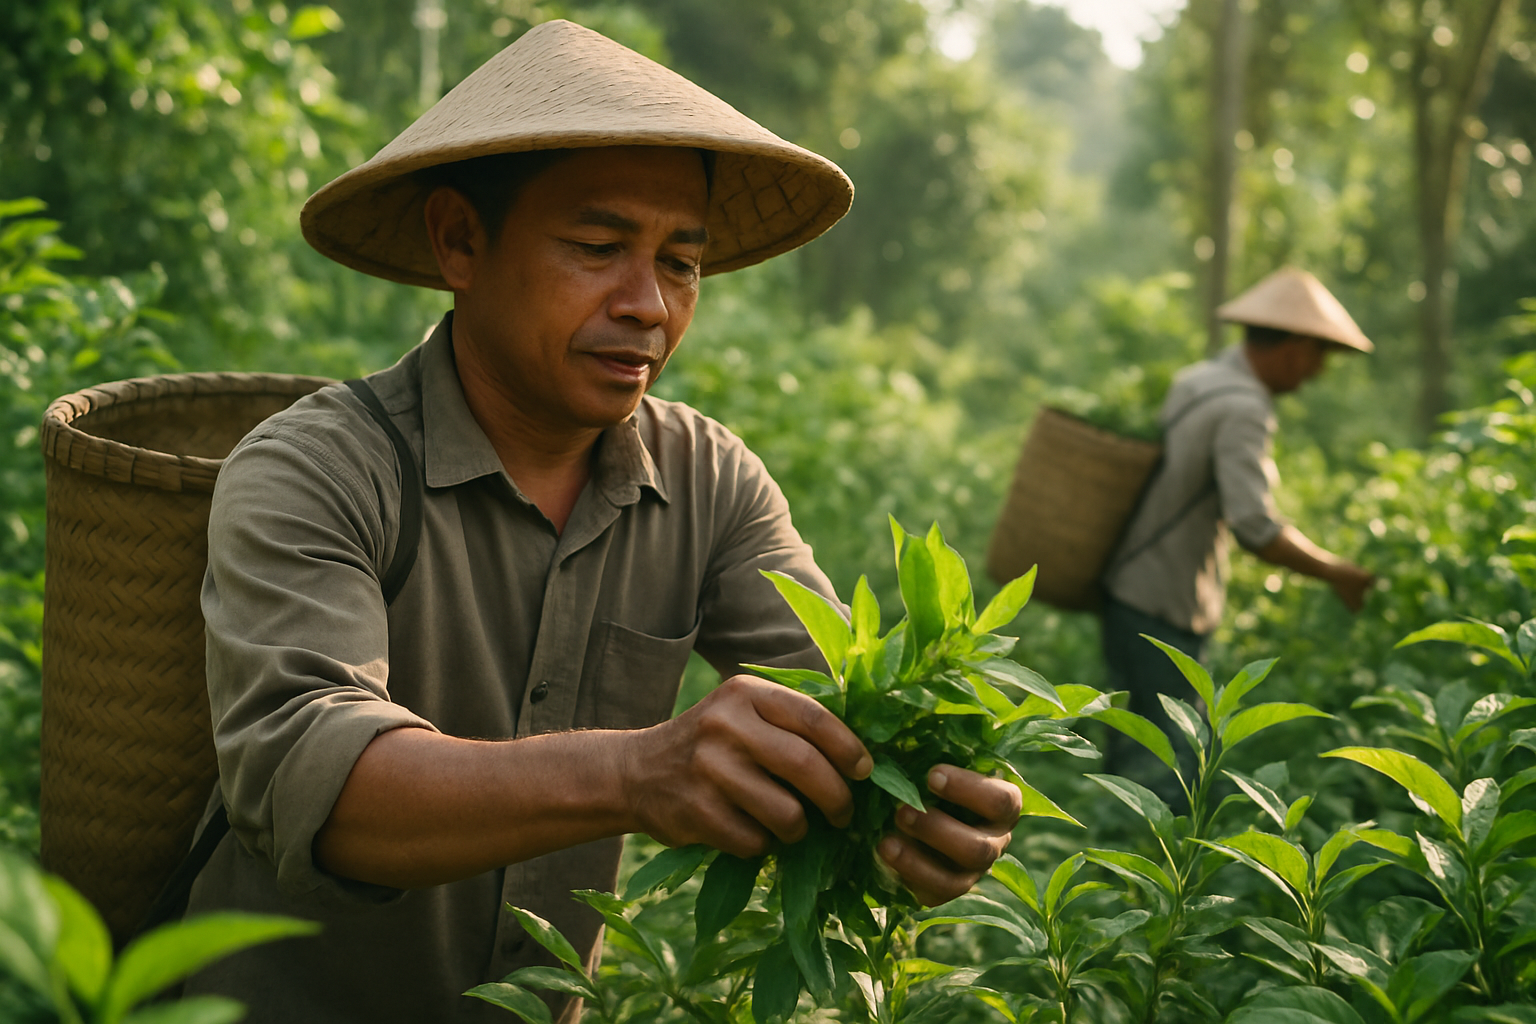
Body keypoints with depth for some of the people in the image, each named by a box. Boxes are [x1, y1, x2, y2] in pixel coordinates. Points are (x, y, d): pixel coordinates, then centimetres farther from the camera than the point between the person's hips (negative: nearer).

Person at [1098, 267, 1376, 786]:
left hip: (1129, 591, 9)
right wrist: (1336, 573, -15)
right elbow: (1255, 527, -27)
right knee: (1167, 768, -4)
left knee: (1137, 757, 16)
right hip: (1158, 611, -9)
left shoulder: (1197, 379, 10)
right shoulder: (1241, 411, -18)